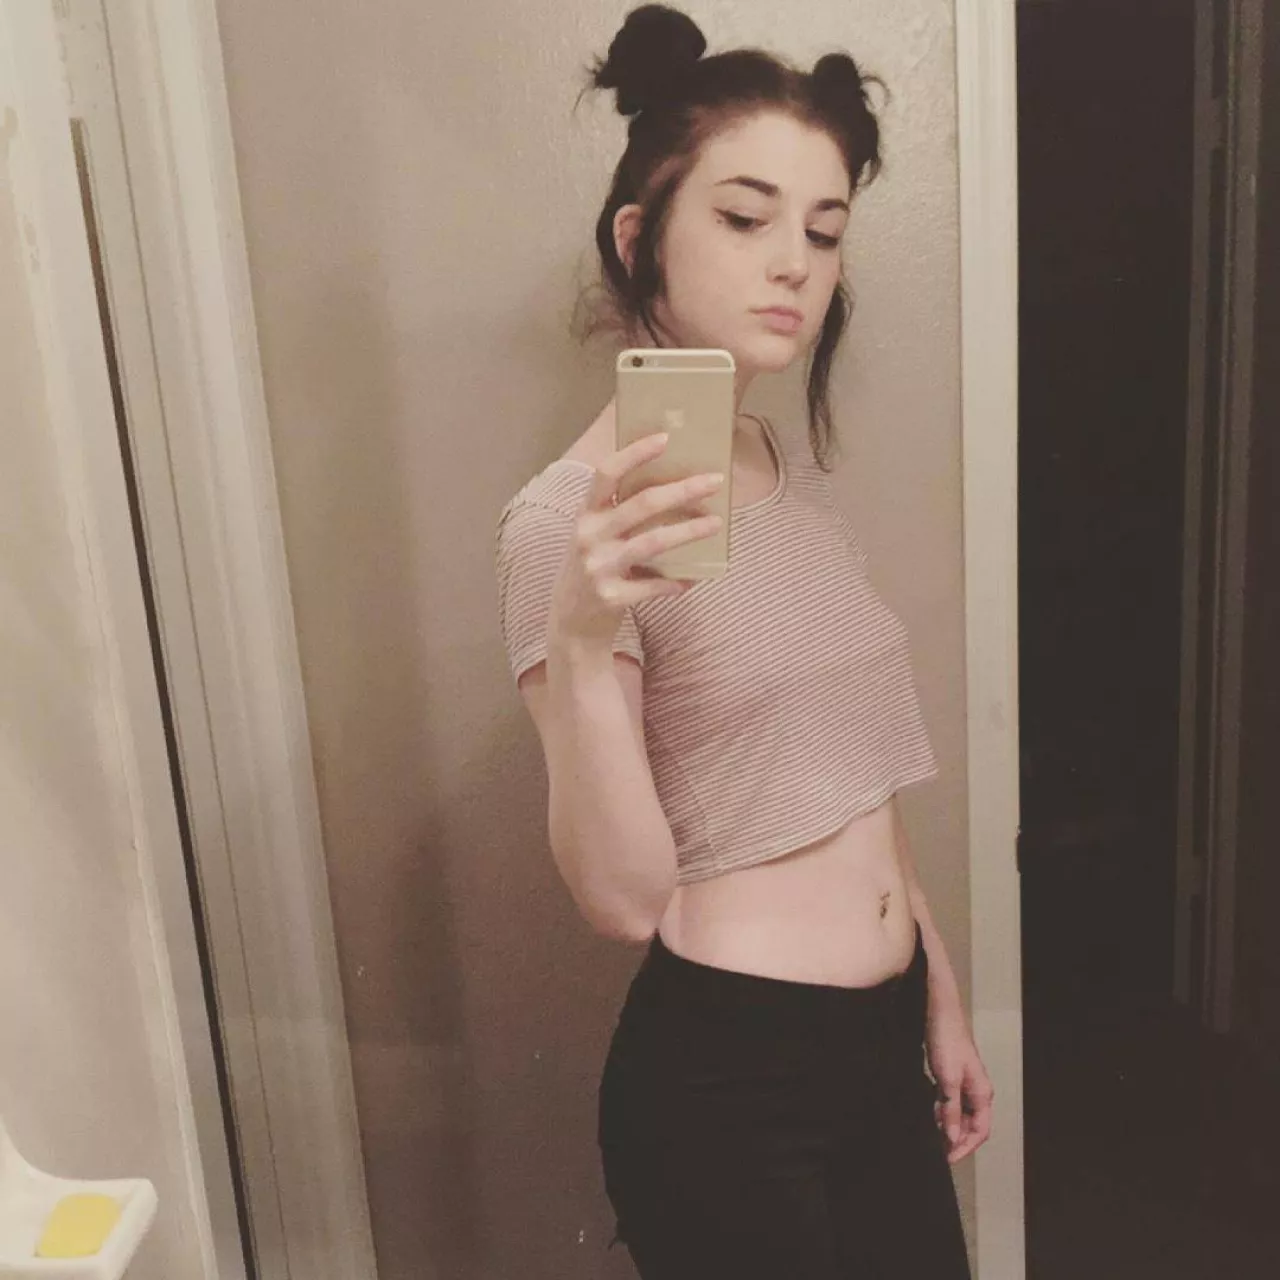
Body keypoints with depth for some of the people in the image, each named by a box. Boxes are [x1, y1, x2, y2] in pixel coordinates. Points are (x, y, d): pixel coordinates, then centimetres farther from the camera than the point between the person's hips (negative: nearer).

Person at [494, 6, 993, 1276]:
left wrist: (939, 996, 17)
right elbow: (627, 898, -21)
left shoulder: (799, 472, 4)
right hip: (724, 1072, -7)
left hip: (878, 1041, 7)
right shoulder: (568, 517, -18)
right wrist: (581, 642, -36)